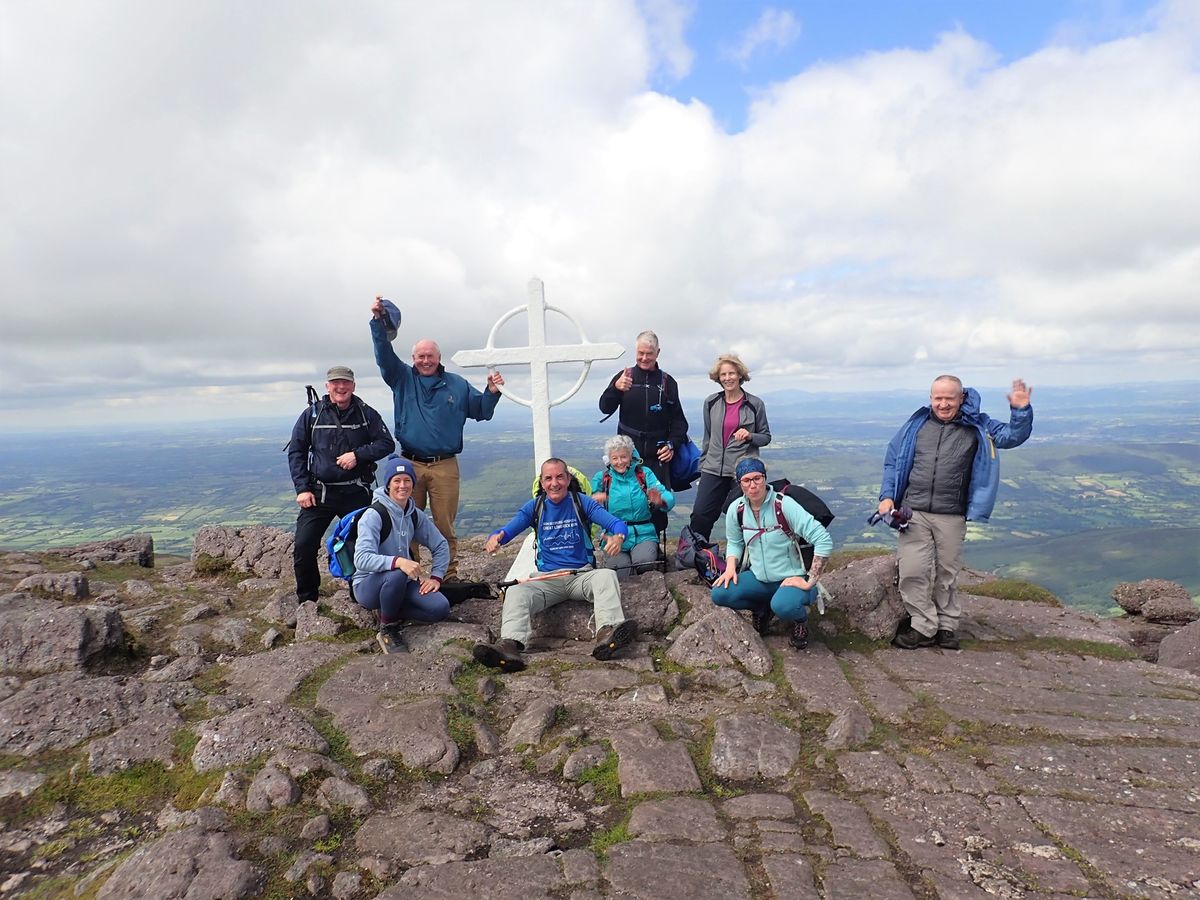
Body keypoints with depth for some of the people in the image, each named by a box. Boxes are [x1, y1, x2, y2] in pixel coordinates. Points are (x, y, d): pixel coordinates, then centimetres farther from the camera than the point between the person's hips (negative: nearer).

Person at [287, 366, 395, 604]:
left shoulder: (367, 414, 2)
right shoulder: (312, 414, 3)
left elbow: (387, 444, 1)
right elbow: (295, 451, 5)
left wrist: (358, 455, -15)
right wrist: (302, 488, -3)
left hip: (356, 493, 0)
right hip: (319, 493, 0)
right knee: (304, 546, -8)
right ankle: (306, 600, 11)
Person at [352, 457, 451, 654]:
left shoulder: (415, 515, 2)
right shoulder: (374, 515, -18)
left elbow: (440, 545, 11)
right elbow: (361, 559, -30)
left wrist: (436, 577, -3)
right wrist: (397, 561, -45)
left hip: (402, 583, 5)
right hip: (367, 586, -5)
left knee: (441, 608, -18)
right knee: (396, 575, -39)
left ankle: (391, 611, 4)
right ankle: (387, 629, -13)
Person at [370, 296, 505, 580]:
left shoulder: (457, 384, 11)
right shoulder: (402, 378, 9)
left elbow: (480, 411, 13)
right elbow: (384, 354, -3)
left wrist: (492, 393, -5)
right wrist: (378, 321, -14)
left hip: (445, 466, 0)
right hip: (410, 464, 0)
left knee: (445, 526, 3)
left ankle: (449, 577, 11)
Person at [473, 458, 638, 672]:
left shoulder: (581, 502, 4)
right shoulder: (534, 507, 10)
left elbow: (616, 523, -7)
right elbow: (507, 530, -1)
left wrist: (617, 536, -33)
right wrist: (495, 538, -27)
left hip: (582, 574, -1)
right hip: (547, 579, 1)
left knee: (607, 575, -32)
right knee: (516, 592, -25)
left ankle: (607, 634, -54)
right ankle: (509, 645, -50)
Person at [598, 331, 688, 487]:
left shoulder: (667, 382, 8)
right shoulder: (625, 376, 5)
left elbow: (678, 419, 11)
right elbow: (605, 408, -5)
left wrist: (672, 444, -4)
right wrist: (615, 388, -24)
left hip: (658, 455, 1)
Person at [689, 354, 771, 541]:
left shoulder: (755, 404, 0)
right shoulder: (711, 403, 9)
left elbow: (766, 437, 6)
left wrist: (750, 436, -14)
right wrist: (702, 464, 17)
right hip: (713, 469, 3)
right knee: (700, 515, -3)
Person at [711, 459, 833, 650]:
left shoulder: (783, 505, -21)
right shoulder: (736, 509, -5)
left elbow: (824, 540, -24)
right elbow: (734, 542, 13)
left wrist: (810, 581, -23)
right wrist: (731, 567, -7)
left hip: (792, 579, -5)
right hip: (758, 578, 5)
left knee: (782, 606, -37)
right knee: (719, 594, -17)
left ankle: (800, 618, 3)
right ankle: (762, 608, 13)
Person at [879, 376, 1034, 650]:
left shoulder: (977, 427, 5)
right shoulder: (916, 424, 6)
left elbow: (1014, 435, -1)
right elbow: (893, 461, 10)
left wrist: (1021, 411, -19)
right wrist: (887, 496, 1)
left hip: (951, 517, 0)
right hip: (913, 513, 0)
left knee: (946, 575, 10)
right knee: (913, 572, -5)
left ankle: (947, 626, 26)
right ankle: (924, 627, 9)